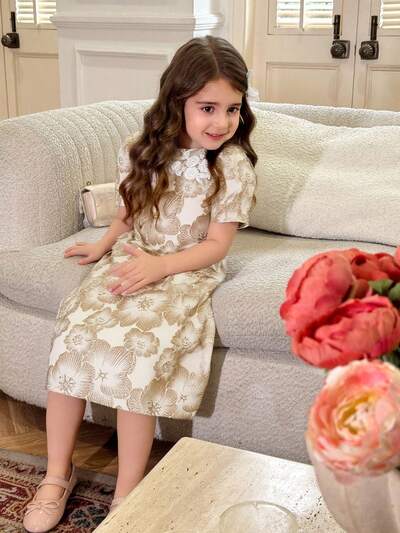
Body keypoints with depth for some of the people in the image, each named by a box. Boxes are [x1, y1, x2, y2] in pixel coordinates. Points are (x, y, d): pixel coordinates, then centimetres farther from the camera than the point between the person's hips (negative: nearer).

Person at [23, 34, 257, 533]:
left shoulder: (234, 166, -8)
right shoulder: (139, 151, 2)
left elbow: (216, 245, -9)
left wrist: (159, 266, -21)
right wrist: (104, 245, 3)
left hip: (186, 270, -4)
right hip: (131, 258, 4)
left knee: (136, 347, -28)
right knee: (75, 332, -20)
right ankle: (58, 474, -2)